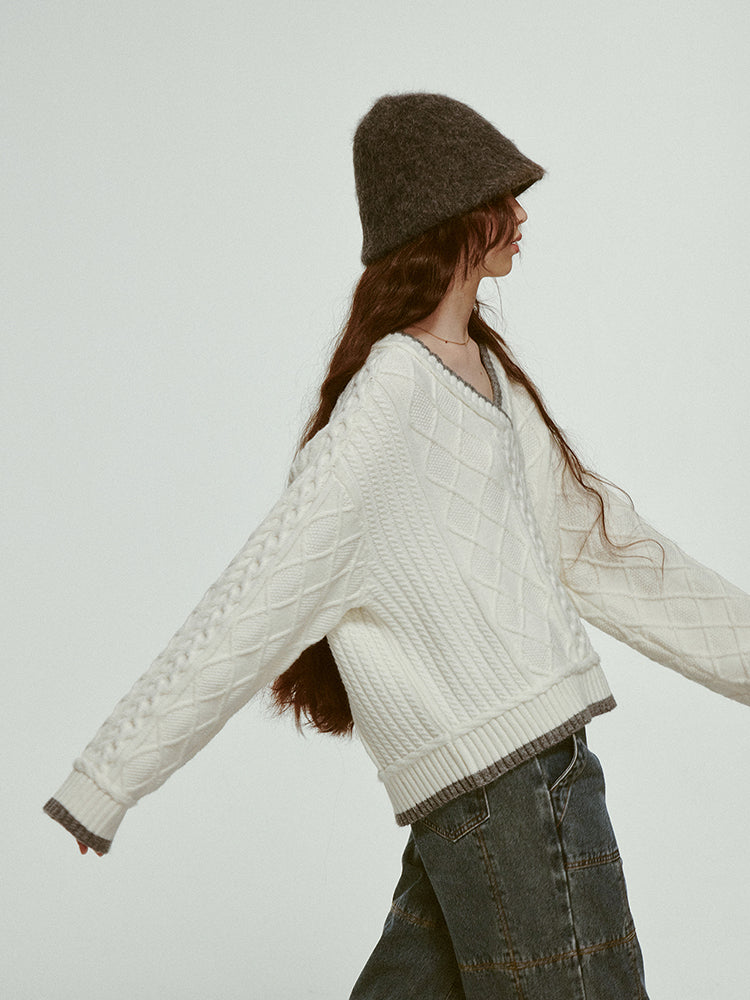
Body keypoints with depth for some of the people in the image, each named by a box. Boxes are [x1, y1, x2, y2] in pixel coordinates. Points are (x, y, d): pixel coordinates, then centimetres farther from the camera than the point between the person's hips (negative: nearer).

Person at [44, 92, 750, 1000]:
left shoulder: (491, 376, 14)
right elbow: (258, 600, -15)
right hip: (507, 777, -8)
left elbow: (598, 547, 20)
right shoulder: (392, 391, -15)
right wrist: (106, 778, -11)